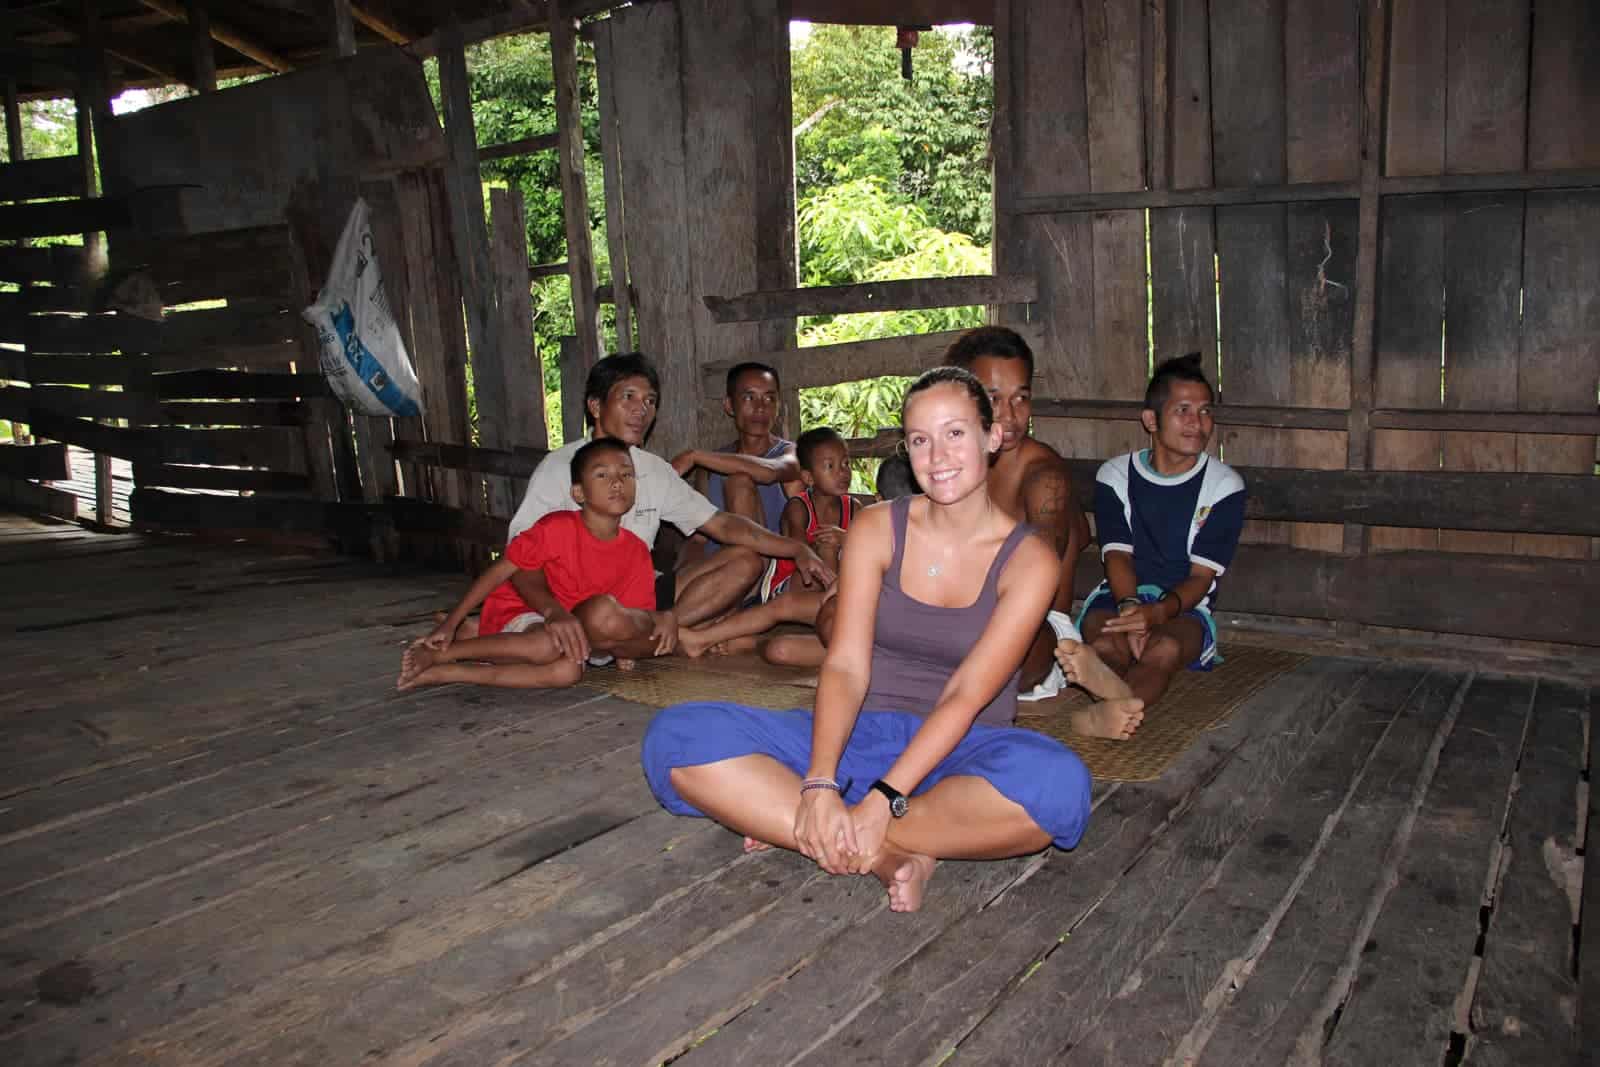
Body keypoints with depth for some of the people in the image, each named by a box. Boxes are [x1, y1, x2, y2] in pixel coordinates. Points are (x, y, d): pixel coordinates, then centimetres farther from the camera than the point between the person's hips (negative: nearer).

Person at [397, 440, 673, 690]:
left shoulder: (637, 551, -6)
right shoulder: (558, 528, -18)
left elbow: (639, 612, 0)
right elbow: (500, 571, -13)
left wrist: (663, 618, -24)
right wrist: (450, 623, -14)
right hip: (517, 615, -6)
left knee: (568, 671, -30)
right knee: (549, 645, -38)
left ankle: (446, 672, -13)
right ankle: (441, 653, -17)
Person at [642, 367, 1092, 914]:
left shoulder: (1029, 559, -6)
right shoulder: (876, 528, 1)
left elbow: (966, 696, -16)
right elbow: (845, 667, -10)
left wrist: (881, 803, -28)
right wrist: (818, 786, -26)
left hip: (957, 751, -1)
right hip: (863, 735, 2)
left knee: (1058, 783, -38)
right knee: (675, 736, -21)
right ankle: (887, 855, -27)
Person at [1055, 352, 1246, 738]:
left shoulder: (1224, 485, 2)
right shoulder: (1115, 475, 6)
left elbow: (1201, 576, -6)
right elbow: (1118, 556, -5)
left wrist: (1158, 612, -29)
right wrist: (1129, 607, -28)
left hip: (1183, 607, -1)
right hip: (1120, 598, 2)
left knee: (1165, 647, -38)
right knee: (1107, 643, -36)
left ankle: (1111, 708, -71)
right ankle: (1124, 703, -71)